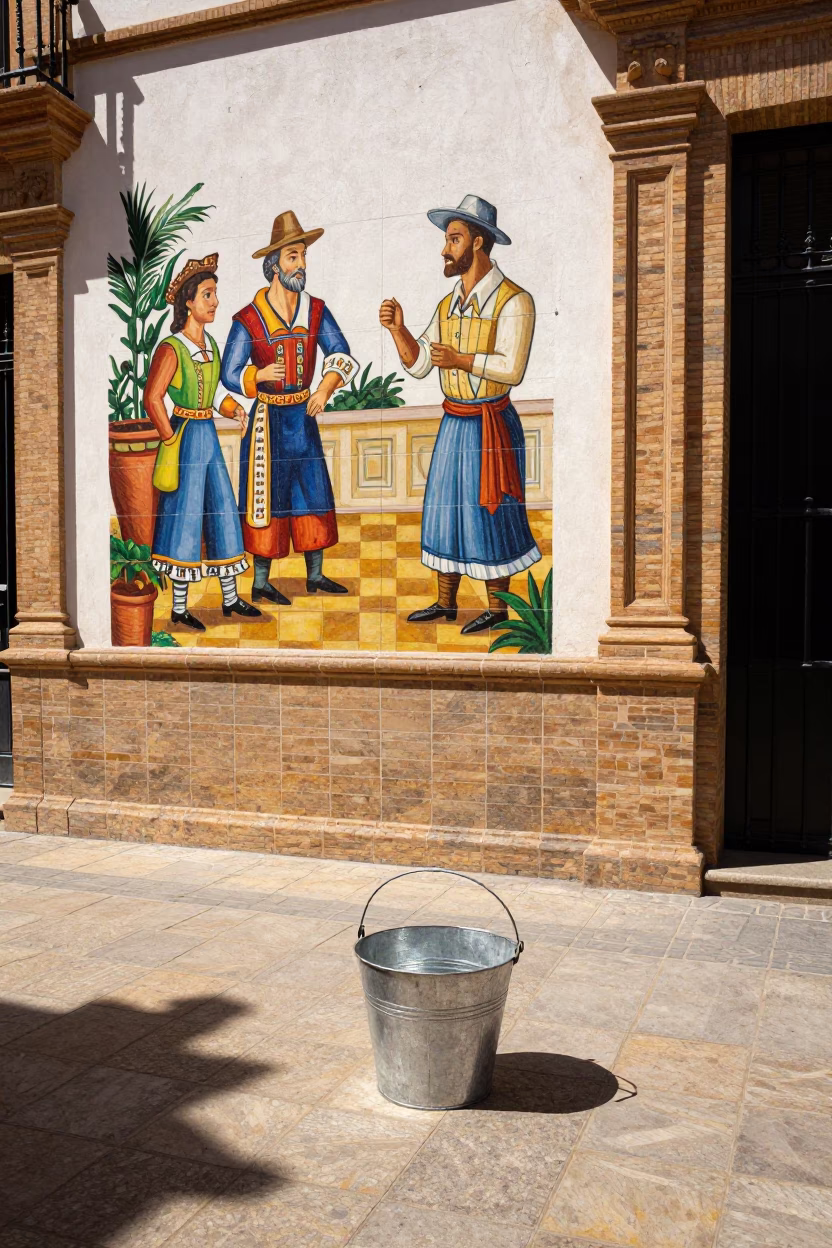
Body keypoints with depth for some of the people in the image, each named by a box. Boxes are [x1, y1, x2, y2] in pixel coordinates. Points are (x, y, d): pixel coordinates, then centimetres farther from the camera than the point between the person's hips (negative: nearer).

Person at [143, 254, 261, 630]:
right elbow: (152, 399, -19)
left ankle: (230, 598, 23)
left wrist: (234, 408, 4)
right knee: (186, 517, -2)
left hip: (209, 434, 8)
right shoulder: (171, 348, -15)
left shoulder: (210, 343, 9)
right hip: (187, 436, -8)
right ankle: (179, 608, 10)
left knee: (223, 512, 11)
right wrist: (172, 440, -14)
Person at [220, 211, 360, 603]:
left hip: (304, 415, 5)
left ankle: (315, 575, 21)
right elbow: (230, 374, -7)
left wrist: (326, 387, -20)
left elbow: (341, 354, -3)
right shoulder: (248, 319, -9)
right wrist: (260, 375, -27)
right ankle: (260, 583, 11)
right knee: (268, 498, 0)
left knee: (314, 493, 9)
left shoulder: (316, 310, 3)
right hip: (268, 419, -5)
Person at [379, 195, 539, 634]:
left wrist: (460, 360, -23)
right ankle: (445, 602, 22)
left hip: (491, 425, -7)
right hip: (453, 422, 7)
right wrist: (397, 328, -4)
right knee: (445, 509, 11)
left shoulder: (513, 300, -11)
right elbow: (418, 364, 9)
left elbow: (511, 369, -21)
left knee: (488, 513, -2)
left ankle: (497, 608, 12)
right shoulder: (448, 304, 12)